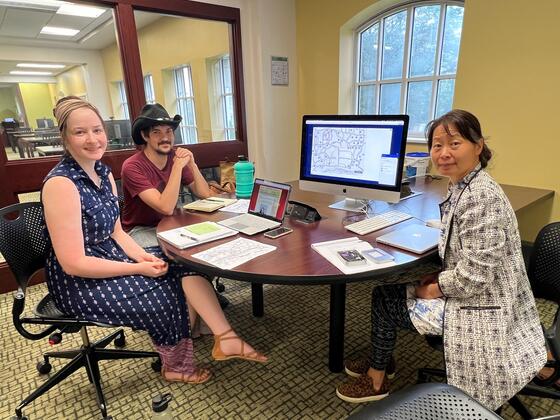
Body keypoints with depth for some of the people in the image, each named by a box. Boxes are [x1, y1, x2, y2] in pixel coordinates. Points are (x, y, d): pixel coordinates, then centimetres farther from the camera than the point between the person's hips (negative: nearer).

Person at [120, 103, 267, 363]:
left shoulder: (175, 157, 4)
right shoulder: (132, 167, -15)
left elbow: (205, 194, 1)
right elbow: (166, 207, -26)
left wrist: (191, 163, -10)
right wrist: (178, 167, -27)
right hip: (141, 232, -6)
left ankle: (188, 328, -15)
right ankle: (225, 337, -34)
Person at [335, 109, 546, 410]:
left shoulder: (482, 197, -27)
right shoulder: (463, 187, 3)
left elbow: (474, 276, -28)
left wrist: (431, 289, -13)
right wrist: (439, 276, 0)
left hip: (480, 310, -9)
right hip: (467, 294, 9)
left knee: (383, 300, -1)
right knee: (387, 287, 14)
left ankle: (376, 380, 24)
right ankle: (378, 364, 33)